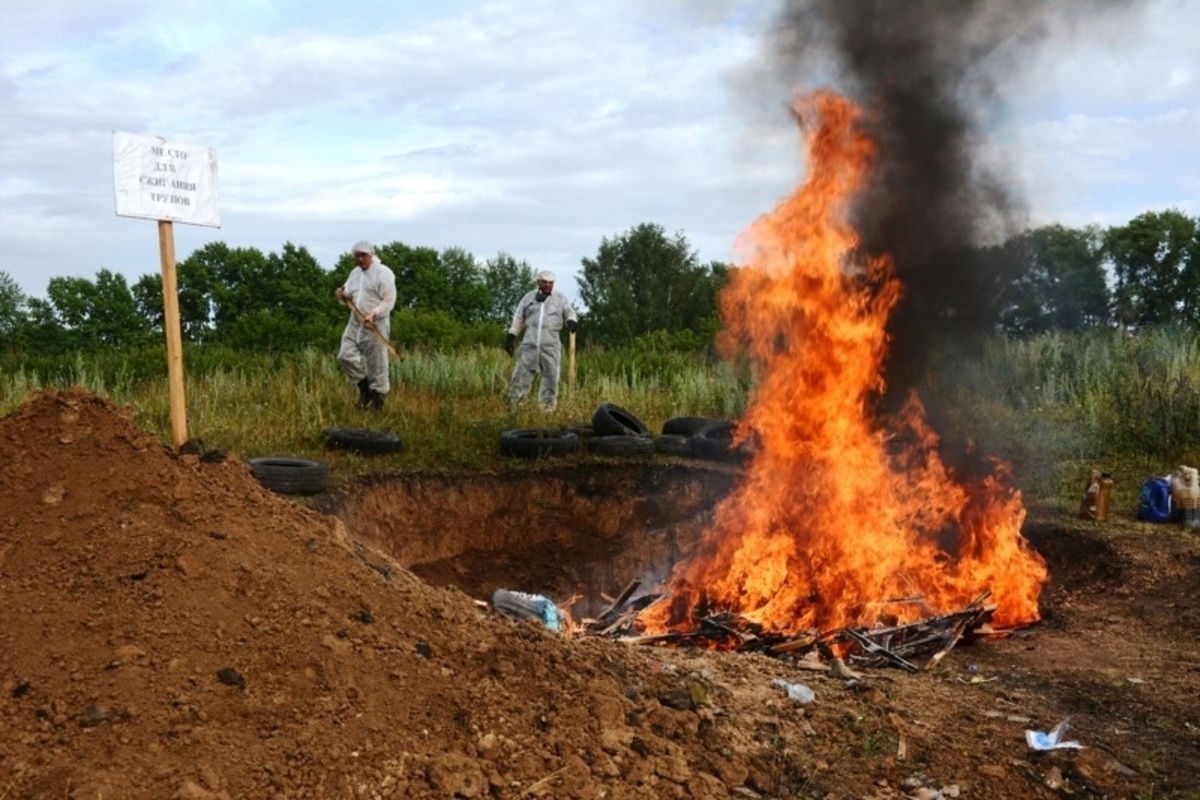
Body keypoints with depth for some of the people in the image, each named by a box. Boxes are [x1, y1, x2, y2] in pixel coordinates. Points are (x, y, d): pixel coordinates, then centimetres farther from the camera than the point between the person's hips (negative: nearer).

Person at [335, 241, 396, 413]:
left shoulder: (383, 273, -8)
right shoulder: (355, 273, 14)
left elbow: (389, 301, -13)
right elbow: (348, 296, 20)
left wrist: (373, 315, -26)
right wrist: (343, 295, -4)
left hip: (375, 325, -7)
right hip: (355, 322, 7)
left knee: (376, 363, -2)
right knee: (346, 355, -2)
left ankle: (377, 401, 10)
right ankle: (364, 388, 17)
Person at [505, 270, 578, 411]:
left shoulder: (561, 298, 9)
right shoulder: (529, 297, 12)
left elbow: (570, 313, 8)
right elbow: (518, 318, 16)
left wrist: (572, 321, -16)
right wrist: (511, 336, 10)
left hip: (550, 346, 0)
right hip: (529, 345, 0)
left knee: (551, 378, 1)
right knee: (520, 375, -4)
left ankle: (547, 409, 10)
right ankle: (513, 408, 0)